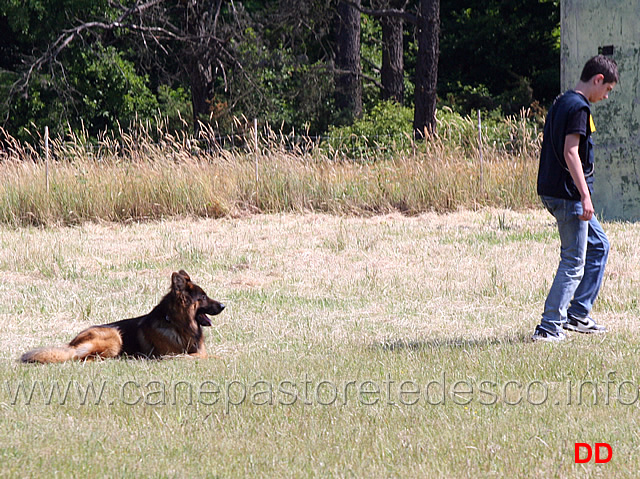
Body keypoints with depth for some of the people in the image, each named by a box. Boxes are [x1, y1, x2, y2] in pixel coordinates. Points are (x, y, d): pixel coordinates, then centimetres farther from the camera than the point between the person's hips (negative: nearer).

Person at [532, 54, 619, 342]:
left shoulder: (561, 103, 16)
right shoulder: (579, 107, -15)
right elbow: (570, 152, -23)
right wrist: (585, 196, -25)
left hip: (551, 192, 10)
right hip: (568, 195, -10)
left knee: (598, 245, 20)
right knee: (574, 262, -6)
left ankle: (577, 315, 20)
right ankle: (549, 327, -8)